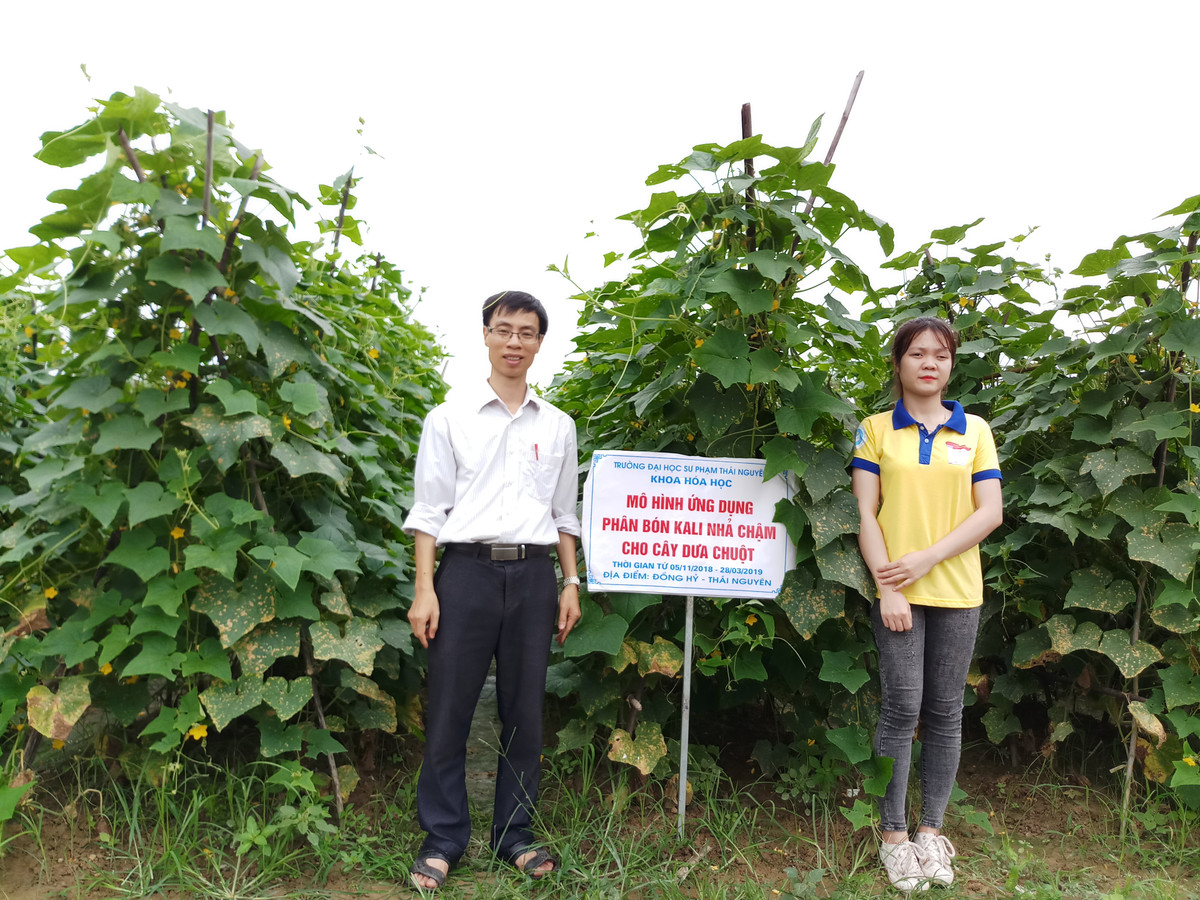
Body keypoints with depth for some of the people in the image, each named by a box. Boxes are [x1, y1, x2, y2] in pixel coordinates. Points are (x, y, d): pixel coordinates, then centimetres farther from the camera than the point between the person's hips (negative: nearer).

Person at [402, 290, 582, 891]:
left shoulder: (558, 426, 12)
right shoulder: (450, 418, 5)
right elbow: (429, 509, 2)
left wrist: (571, 583, 9)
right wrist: (424, 589, -5)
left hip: (533, 575, 2)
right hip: (467, 571, -2)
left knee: (524, 711, 8)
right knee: (449, 710, 1)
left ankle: (515, 834, 24)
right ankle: (442, 839, 18)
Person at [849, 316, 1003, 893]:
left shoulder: (974, 430, 9)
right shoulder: (876, 430, 4)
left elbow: (990, 512, 1)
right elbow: (865, 513, -2)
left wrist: (927, 558, -11)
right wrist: (887, 588, -10)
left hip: (957, 591, 2)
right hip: (897, 592, -2)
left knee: (945, 712, 8)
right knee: (902, 710, -2)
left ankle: (932, 828, 23)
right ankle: (894, 835, 13)